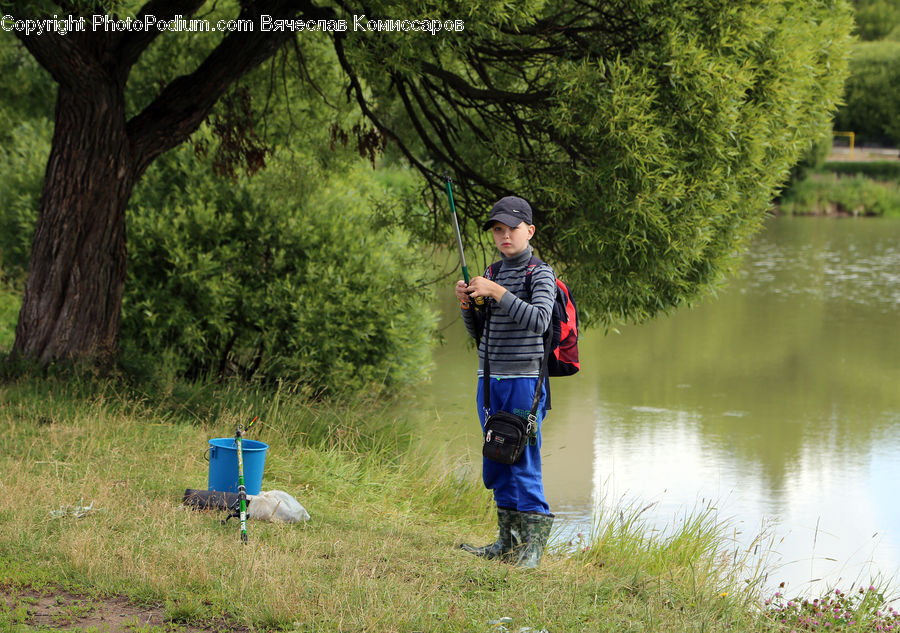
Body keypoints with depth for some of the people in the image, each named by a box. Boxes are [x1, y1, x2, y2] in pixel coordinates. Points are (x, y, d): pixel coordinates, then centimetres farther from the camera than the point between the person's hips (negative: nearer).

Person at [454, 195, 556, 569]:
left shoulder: (541, 274, -4)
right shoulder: (493, 273, 15)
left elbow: (539, 321, -21)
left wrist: (497, 293, -25)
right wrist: (467, 303, 1)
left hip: (524, 380, -7)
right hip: (489, 380, 7)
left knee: (524, 462, -9)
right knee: (497, 465, 9)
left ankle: (533, 544, -4)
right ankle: (507, 541, 16)